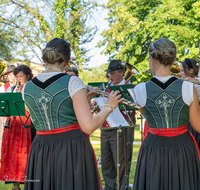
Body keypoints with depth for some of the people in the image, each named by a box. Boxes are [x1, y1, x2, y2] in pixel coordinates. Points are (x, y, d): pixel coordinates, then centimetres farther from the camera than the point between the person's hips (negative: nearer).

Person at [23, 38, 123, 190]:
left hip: (40, 154, 5)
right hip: (73, 151, -4)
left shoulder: (28, 88, 6)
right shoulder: (72, 82, -10)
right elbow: (88, 127, -16)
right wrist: (109, 106, 0)